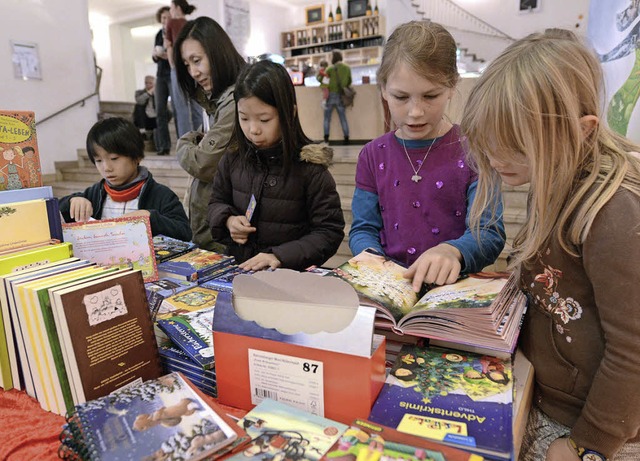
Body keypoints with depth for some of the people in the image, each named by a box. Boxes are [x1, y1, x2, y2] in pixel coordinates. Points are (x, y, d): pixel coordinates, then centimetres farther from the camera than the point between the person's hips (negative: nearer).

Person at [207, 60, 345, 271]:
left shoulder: (309, 167, -9)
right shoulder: (233, 159, 3)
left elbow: (329, 232, -8)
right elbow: (217, 201, 20)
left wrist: (279, 256, -17)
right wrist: (228, 220, -3)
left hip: (292, 273, -3)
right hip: (239, 267, 4)